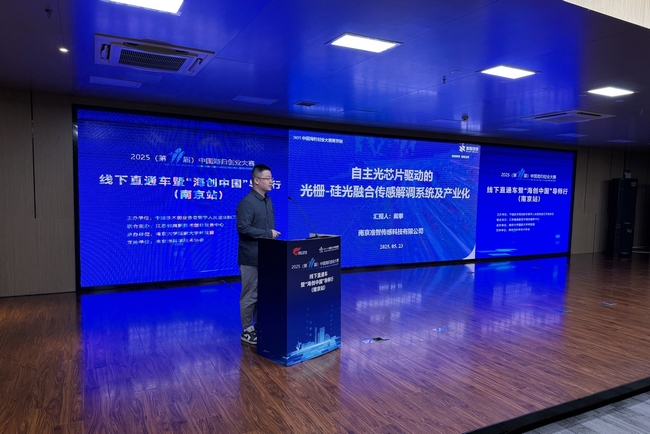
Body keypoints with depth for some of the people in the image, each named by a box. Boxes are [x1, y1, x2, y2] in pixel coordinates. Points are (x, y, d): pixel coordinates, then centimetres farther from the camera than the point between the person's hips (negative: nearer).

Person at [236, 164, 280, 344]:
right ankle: (247, 331, 15)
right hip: (251, 257, -8)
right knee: (250, 295, 2)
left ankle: (259, 326, 28)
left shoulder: (268, 201, 13)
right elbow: (243, 228, -22)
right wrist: (268, 233, -17)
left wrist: (273, 234, 4)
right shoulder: (247, 202, -14)